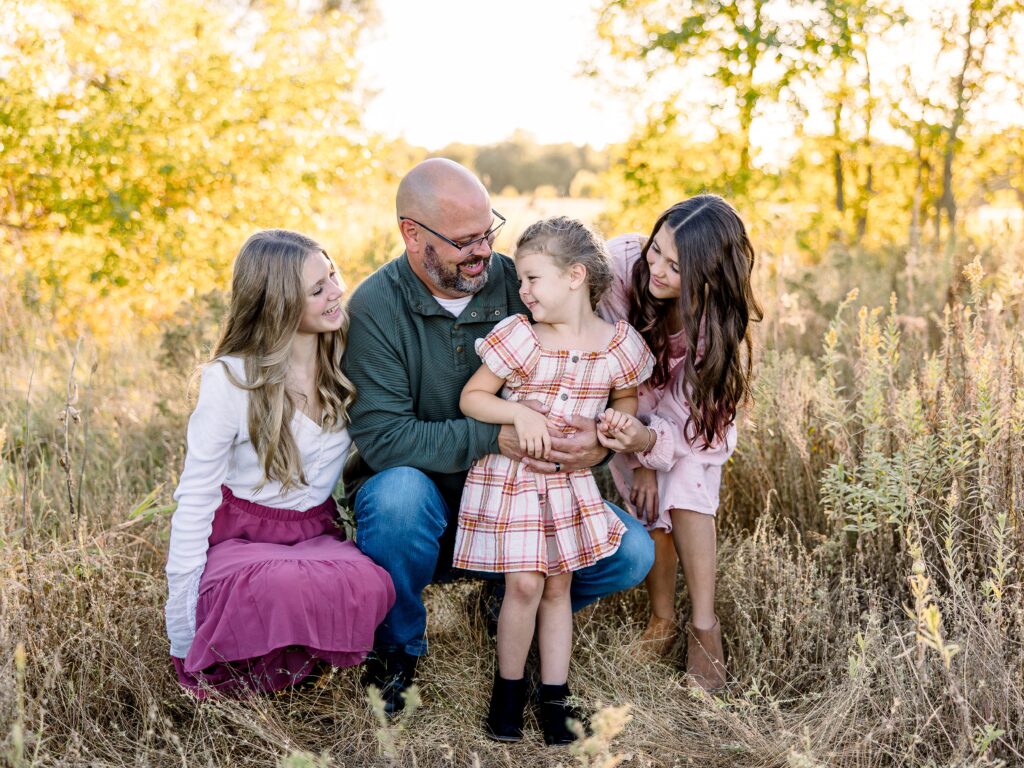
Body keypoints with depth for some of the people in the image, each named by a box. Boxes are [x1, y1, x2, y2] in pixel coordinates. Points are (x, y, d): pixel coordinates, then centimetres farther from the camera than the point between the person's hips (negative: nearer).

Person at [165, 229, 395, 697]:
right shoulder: (231, 379, -11)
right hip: (238, 536, -3)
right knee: (284, 588, -40)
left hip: (315, 533, 4)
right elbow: (195, 497, -8)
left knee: (369, 587, -33)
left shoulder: (345, 361, 1)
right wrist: (181, 635, -11)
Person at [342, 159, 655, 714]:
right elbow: (381, 435, -23)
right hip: (422, 502, -3)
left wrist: (601, 441, -26)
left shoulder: (518, 284, -6)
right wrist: (495, 438, -33)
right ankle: (396, 650, -8)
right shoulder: (375, 307, -14)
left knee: (631, 552, -16)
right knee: (399, 493, -38)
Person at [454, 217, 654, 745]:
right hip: (510, 475, -2)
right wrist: (519, 414, -23)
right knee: (525, 583, -7)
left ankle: (554, 696, 22)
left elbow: (626, 397, 11)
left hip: (571, 479, 2)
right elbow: (471, 397, -7)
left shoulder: (618, 343, -7)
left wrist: (617, 417, -12)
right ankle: (509, 686, 14)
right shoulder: (517, 336, -13)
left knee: (558, 584, 10)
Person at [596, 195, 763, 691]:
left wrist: (650, 442, -52)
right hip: (631, 402, 2)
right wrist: (639, 459, -24)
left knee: (684, 497, -20)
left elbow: (684, 418, -30)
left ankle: (704, 626, -8)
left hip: (691, 409, -1)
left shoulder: (717, 320, -35)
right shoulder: (621, 260, -35)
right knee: (648, 507, -7)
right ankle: (662, 620, 10)